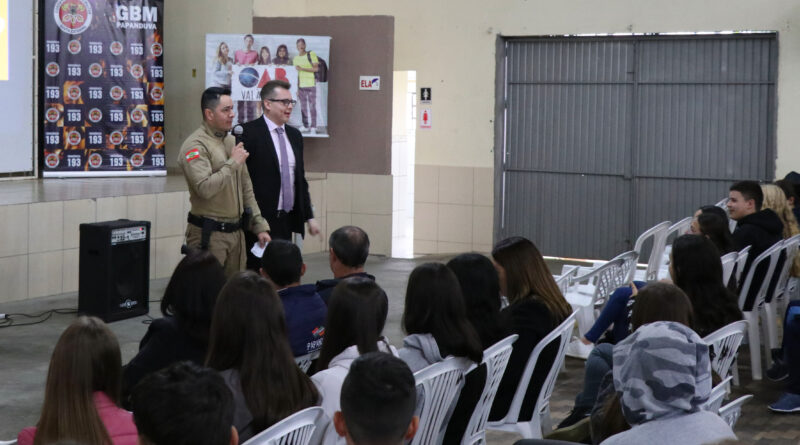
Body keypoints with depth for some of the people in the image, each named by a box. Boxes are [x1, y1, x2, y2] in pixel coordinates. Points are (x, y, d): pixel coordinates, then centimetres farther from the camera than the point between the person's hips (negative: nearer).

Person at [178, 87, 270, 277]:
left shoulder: (231, 141, 16)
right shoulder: (195, 145, -11)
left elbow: (246, 188, 20)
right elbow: (205, 188, -24)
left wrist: (259, 226, 15)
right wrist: (232, 163, -15)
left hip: (236, 232, 8)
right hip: (209, 234, -8)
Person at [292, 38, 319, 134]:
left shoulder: (311, 55, -1)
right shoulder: (295, 58, 14)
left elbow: (316, 68, -8)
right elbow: (297, 74, 17)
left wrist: (302, 69, -14)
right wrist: (297, 88, 13)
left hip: (311, 85, -5)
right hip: (301, 85, 5)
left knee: (312, 107, -6)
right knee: (303, 107, 5)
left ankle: (313, 127, -4)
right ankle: (305, 126, 13)